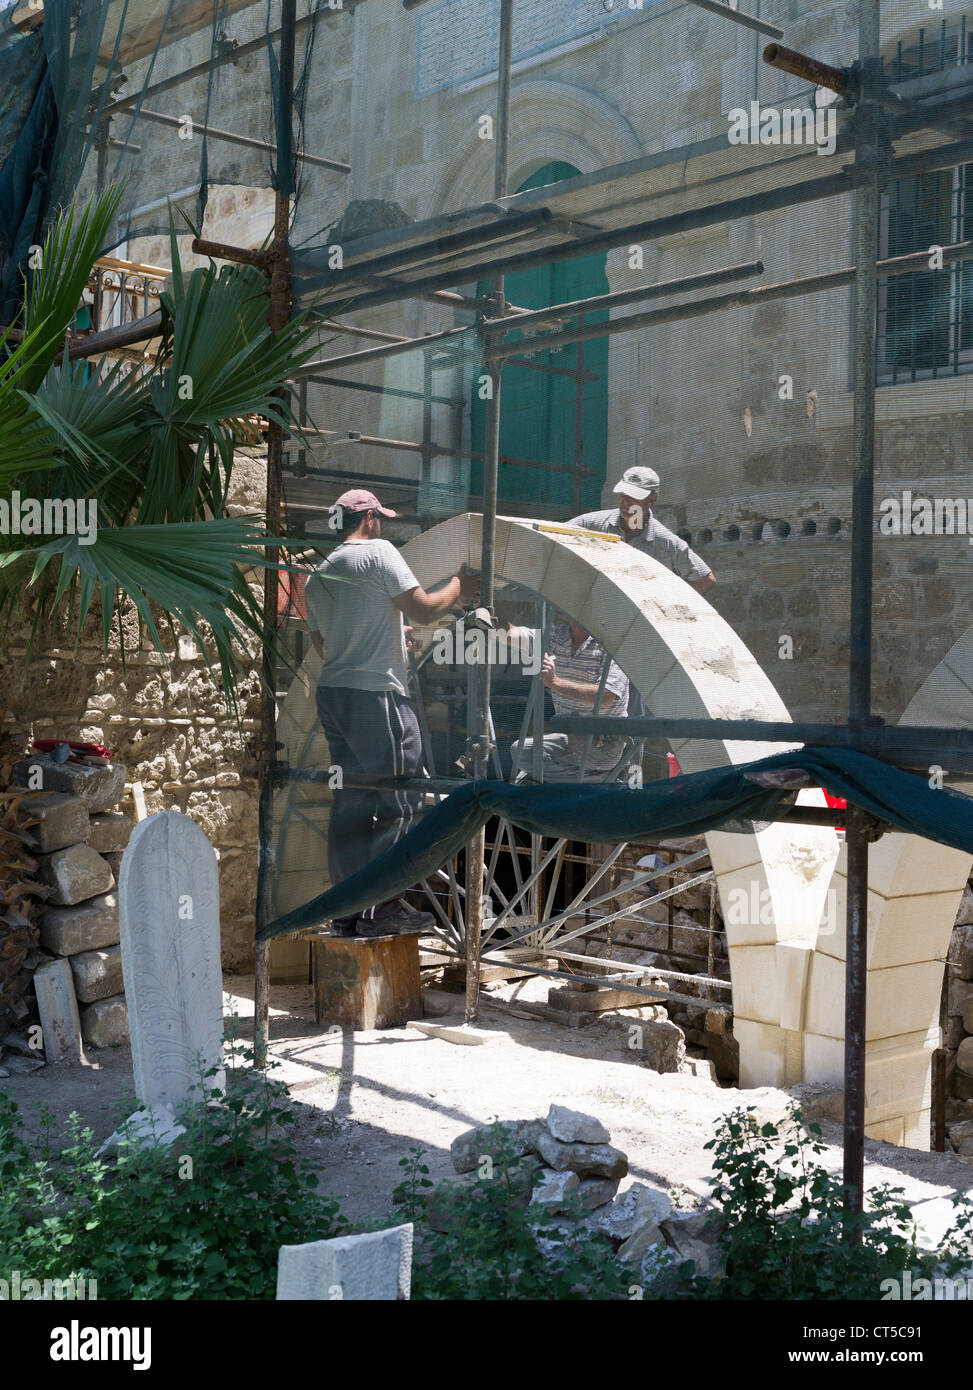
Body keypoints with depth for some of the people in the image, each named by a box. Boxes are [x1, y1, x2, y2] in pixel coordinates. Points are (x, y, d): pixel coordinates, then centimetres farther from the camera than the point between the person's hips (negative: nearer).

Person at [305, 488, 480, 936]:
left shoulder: (316, 577, 18)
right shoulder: (379, 552, -5)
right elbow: (424, 610, -9)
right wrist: (459, 587, 9)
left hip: (332, 693, 8)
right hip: (376, 694, -8)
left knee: (350, 802, 10)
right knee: (399, 801, -3)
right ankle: (382, 906, -4)